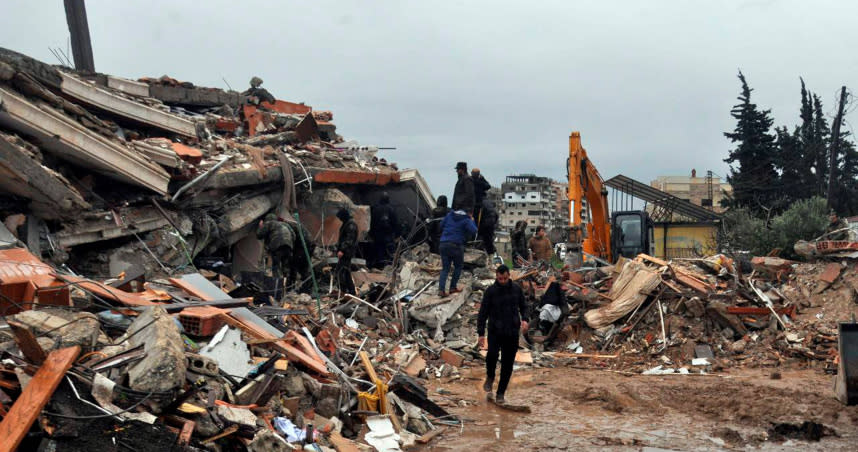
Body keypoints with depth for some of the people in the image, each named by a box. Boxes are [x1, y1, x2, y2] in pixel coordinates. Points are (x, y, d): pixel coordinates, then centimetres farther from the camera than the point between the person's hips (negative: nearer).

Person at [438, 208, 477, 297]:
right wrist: (472, 222, 5)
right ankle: (453, 287, 14)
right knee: (458, 267, 17)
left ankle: (441, 289, -6)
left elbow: (441, 226, 20)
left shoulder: (449, 215, 13)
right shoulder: (466, 220, -2)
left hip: (444, 245, 4)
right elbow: (473, 231, -10)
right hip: (456, 245, -4)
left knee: (445, 268, 8)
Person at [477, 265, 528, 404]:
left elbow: (523, 306, 15)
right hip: (495, 331, -2)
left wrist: (524, 319, -5)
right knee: (492, 354, -25)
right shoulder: (491, 291, -5)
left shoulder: (516, 289, 3)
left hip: (512, 332, 2)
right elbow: (483, 313, -3)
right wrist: (481, 333, -7)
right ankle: (490, 377, 6)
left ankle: (500, 393, 17)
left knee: (507, 364, 2)